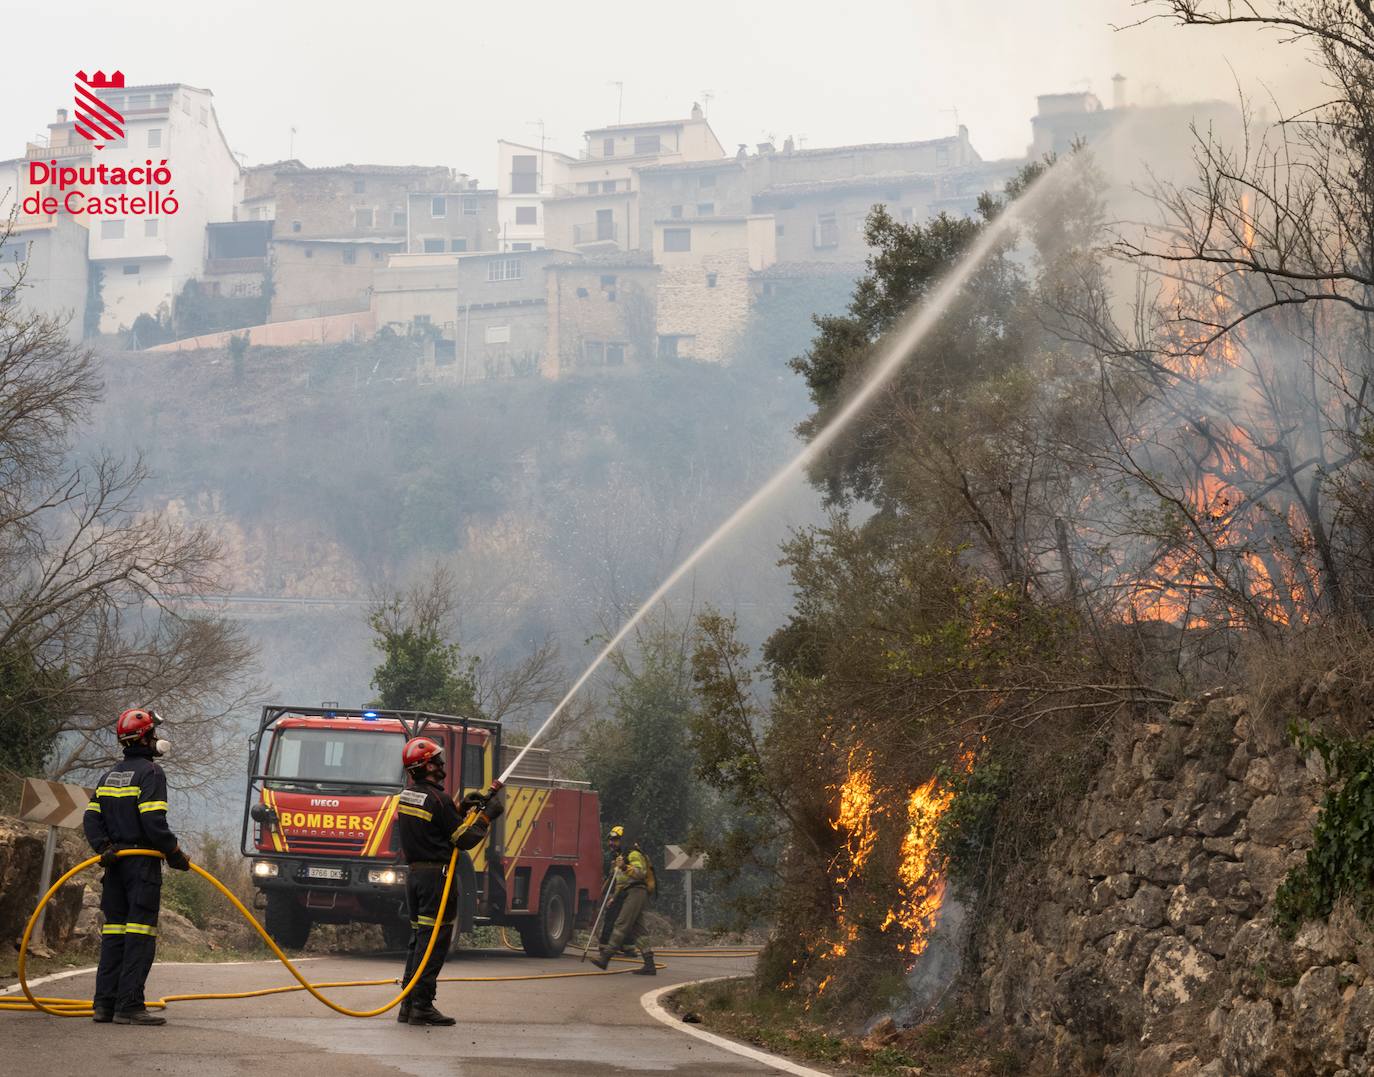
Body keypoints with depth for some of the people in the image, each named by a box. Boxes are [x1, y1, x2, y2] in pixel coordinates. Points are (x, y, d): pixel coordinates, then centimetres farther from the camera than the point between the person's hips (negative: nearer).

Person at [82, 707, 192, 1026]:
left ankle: (104, 1004, 8)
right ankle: (129, 1005, -13)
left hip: (116, 864, 8)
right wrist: (175, 854, -9)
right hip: (142, 864, -8)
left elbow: (91, 818, 9)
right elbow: (154, 823, -18)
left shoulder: (109, 776, 17)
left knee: (114, 933, 10)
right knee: (140, 934, -8)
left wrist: (104, 847, 0)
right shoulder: (150, 773, -9)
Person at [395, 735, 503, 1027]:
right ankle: (422, 1006, -7)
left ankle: (408, 1004, 16)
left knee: (418, 937, 15)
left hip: (414, 874, 9)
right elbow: (464, 839, -12)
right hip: (437, 875, -9)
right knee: (434, 941, -5)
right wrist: (487, 816, 0)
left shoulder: (406, 795, 9)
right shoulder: (437, 798, -17)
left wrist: (463, 807, 14)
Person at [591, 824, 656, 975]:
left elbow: (640, 872, -23)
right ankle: (649, 965, 1)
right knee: (637, 930, 4)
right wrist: (614, 897, 27)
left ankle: (605, 957, -23)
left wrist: (625, 868, -35)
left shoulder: (634, 855, -5)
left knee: (621, 924, -16)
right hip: (629, 894, 10)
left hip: (637, 891, -10)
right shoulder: (619, 856, 26)